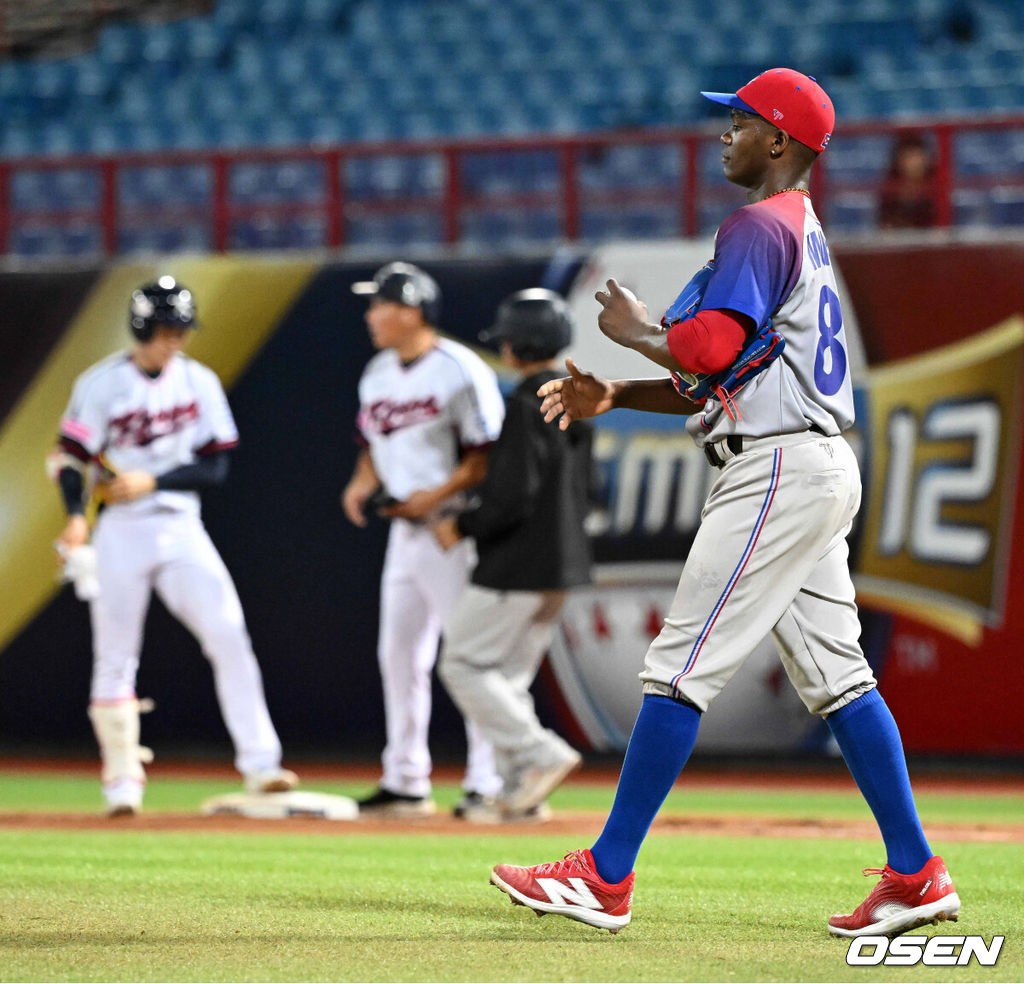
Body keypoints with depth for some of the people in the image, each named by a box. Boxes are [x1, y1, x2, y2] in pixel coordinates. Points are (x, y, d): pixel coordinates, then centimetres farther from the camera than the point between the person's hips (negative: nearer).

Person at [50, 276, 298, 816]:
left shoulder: (199, 382, 3)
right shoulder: (103, 384, -5)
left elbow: (214, 468, 2)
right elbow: (70, 457, -6)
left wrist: (152, 482, -12)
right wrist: (75, 516, -24)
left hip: (181, 529, 2)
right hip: (120, 532, -2)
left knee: (229, 637, -11)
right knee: (115, 659, 0)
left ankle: (259, 765, -10)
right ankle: (122, 781, 10)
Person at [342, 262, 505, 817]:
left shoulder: (460, 371, -13)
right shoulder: (378, 374, 12)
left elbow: (488, 455, -14)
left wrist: (438, 495, -21)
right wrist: (362, 483, 3)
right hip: (405, 528, 9)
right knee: (399, 653, 10)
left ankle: (488, 783, -7)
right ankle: (405, 783, 17)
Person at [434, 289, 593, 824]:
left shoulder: (526, 404, -17)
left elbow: (513, 498, -23)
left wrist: (462, 526, -8)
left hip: (517, 564, -9)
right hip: (562, 559, 9)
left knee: (463, 664, -1)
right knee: (507, 674, 14)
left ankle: (542, 754, -9)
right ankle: (521, 791, 10)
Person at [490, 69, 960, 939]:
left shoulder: (758, 225, -9)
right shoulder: (805, 233, 23)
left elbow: (712, 349, -22)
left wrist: (636, 331, -2)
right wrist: (615, 397, 17)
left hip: (778, 469, -11)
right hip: (819, 469, 11)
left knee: (680, 671, -9)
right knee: (837, 677, 9)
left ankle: (606, 879, -8)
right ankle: (915, 876, 7)